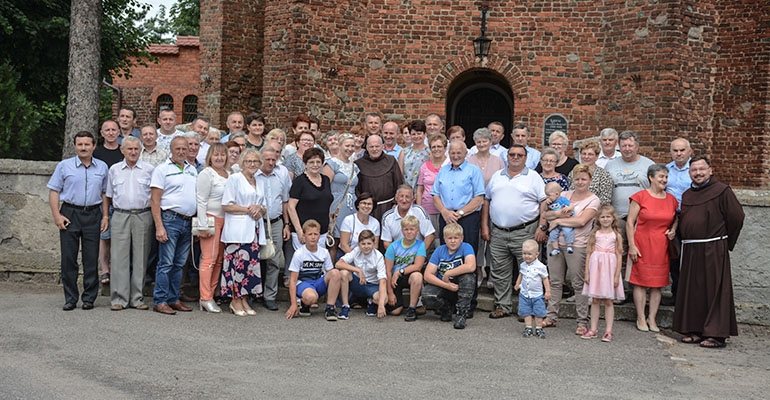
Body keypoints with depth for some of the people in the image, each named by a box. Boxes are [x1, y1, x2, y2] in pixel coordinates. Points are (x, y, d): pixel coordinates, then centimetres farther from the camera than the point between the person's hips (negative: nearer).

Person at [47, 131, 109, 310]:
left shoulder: (102, 167, 9)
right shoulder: (64, 166, 3)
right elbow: (54, 191, 2)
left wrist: (105, 216, 5)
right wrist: (57, 215, -7)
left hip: (93, 215, 1)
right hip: (70, 214, -1)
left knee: (92, 259, 3)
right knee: (68, 258, 1)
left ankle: (89, 298, 12)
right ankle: (70, 299, 10)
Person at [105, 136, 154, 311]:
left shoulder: (149, 169, 5)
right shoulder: (114, 170, 11)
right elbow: (109, 196, 18)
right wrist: (120, 207, 9)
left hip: (143, 216, -1)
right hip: (120, 217, 1)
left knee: (140, 258, 2)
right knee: (119, 258, -3)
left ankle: (137, 298, 9)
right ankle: (119, 298, 2)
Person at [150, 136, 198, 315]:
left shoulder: (192, 170, 15)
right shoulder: (163, 169, -3)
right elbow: (155, 200, -8)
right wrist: (159, 226, -16)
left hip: (188, 222, 6)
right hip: (170, 219, -6)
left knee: (179, 264, 11)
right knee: (166, 263, -5)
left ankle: (173, 299, 18)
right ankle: (160, 301, 2)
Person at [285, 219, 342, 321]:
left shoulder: (324, 253, 3)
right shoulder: (299, 254, -8)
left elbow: (330, 274, 8)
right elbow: (293, 279, -10)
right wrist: (293, 304, -19)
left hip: (319, 283, 4)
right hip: (303, 283, -4)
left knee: (335, 273, -24)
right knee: (311, 297, -40)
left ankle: (329, 308, -17)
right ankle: (303, 303, 0)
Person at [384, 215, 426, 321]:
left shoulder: (420, 245, -7)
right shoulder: (394, 246, -7)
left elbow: (418, 266, -15)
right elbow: (388, 271, -8)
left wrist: (400, 272, -19)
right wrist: (390, 293, -11)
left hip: (409, 277, 0)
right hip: (394, 280, 0)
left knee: (417, 275, -37)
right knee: (394, 311, -13)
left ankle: (412, 309, -21)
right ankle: (400, 301, 25)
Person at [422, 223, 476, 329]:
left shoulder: (466, 247, -10)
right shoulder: (439, 251, -3)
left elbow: (471, 266, -32)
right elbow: (428, 275, -10)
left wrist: (447, 274, -23)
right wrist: (447, 286, -24)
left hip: (461, 288, -2)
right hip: (443, 287, 2)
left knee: (468, 275, -33)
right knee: (426, 296, -29)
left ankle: (462, 313, -21)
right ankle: (448, 309, 5)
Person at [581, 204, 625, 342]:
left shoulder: (616, 235, 2)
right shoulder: (594, 234, 6)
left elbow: (619, 256, 0)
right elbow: (589, 253, 6)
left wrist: (617, 275, -6)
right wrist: (587, 273, 1)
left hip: (609, 269, -2)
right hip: (595, 268, 2)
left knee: (608, 301, 3)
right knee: (595, 300, 7)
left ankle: (608, 331, 9)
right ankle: (593, 329, 14)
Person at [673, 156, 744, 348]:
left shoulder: (722, 191, -6)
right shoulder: (686, 195, 14)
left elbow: (736, 217, -6)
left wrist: (726, 242, 0)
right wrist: (687, 243, 13)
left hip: (713, 251, -6)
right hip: (690, 251, 7)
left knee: (715, 290, -3)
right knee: (692, 290, 9)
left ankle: (717, 334, 3)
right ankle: (696, 331, 18)